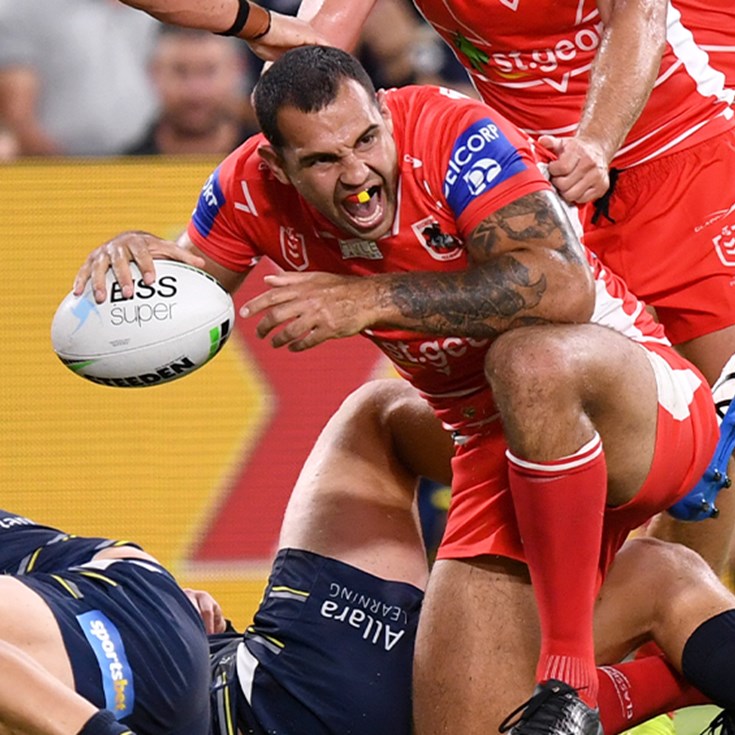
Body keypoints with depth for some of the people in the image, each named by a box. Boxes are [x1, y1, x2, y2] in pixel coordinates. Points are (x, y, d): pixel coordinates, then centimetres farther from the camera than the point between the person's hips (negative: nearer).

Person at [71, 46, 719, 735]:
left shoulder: (453, 133, -23)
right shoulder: (254, 187, -8)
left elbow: (566, 288, -36)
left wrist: (374, 299, -35)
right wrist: (135, 256, -16)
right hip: (501, 453, 6)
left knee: (533, 359, -41)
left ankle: (570, 677, -25)